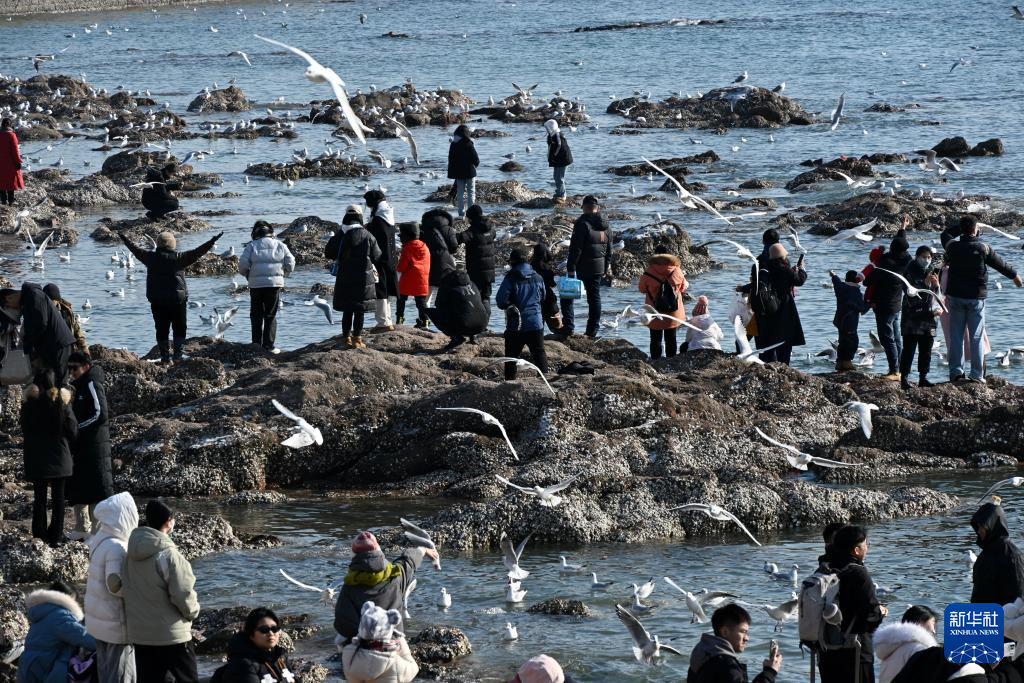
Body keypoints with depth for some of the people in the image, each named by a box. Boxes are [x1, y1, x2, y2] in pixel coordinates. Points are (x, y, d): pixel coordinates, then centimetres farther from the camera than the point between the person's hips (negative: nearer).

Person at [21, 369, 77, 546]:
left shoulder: (28, 403, -7)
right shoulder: (61, 401, -9)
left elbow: (25, 430, 3)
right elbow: (73, 430, -3)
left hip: (36, 457, 1)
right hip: (58, 456, -1)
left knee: (39, 496, 10)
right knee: (58, 496, 6)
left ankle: (39, 533, 10)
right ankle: (56, 535, 5)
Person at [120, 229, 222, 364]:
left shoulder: (151, 258, 1)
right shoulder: (179, 257, -6)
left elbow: (136, 251, 15)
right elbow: (197, 253, -7)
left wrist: (125, 240, 31)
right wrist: (212, 242, -2)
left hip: (157, 301, 2)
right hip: (178, 298, -2)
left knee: (161, 329, 7)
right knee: (180, 328, 9)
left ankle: (164, 356, 6)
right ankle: (178, 355, 3)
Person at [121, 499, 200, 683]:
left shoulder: (131, 553, 5)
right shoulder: (168, 554, -18)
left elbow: (125, 590, 11)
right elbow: (183, 594, -19)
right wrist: (193, 611, 1)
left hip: (139, 632, 7)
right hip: (171, 634, -7)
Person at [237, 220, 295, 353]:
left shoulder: (251, 246, 3)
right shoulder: (280, 245, 8)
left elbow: (242, 265, -5)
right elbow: (290, 263, 4)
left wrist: (248, 275, 14)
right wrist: (283, 274, 21)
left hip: (256, 284, -1)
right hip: (275, 283, 1)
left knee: (256, 316, 9)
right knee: (270, 316, 6)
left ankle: (257, 345, 6)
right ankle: (269, 345, 1)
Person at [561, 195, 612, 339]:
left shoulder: (582, 223, -16)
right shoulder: (606, 226, 7)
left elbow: (576, 248, -18)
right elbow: (609, 249, 15)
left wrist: (570, 267, -15)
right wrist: (607, 268, 22)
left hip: (582, 267, -6)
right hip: (599, 267, 6)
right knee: (594, 297, 13)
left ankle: (568, 326, -4)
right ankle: (592, 330, 15)